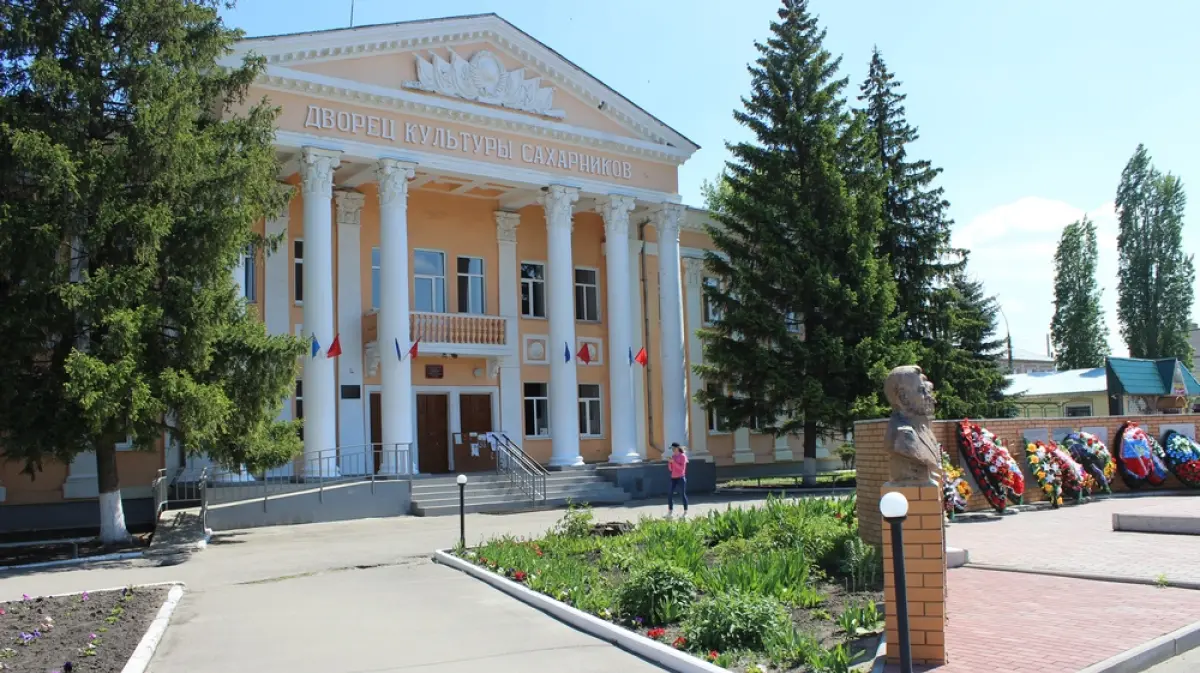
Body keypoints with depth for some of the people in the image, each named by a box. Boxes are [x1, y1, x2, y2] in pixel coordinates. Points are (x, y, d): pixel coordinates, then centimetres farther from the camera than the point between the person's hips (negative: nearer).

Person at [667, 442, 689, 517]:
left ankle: (685, 512, 5)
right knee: (670, 494, 0)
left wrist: (674, 462, -19)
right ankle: (670, 511, 5)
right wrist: (670, 462, -4)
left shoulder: (682, 456, -5)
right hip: (673, 478, 6)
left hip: (681, 478, -6)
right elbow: (670, 469, 14)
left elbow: (682, 468, -14)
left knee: (683, 494, -2)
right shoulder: (673, 456, 12)